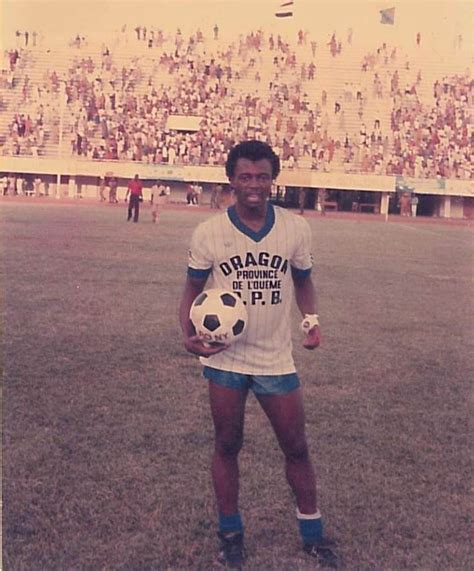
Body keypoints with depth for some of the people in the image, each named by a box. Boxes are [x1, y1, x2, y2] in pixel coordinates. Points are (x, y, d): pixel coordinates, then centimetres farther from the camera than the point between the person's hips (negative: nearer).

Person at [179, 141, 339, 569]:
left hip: (276, 358, 1)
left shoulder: (295, 228, -5)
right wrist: (188, 333, -12)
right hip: (224, 357, -1)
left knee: (297, 448, 8)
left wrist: (311, 319, -7)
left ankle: (312, 532, 28)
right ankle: (231, 534, 29)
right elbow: (193, 288, 4)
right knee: (227, 445, 11)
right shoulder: (208, 233, -8)